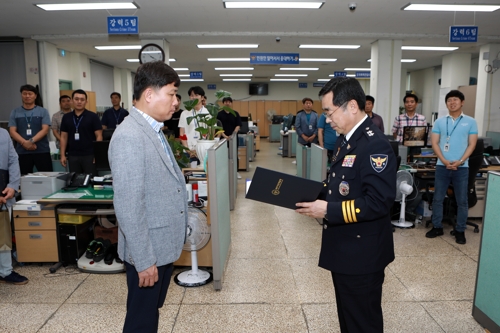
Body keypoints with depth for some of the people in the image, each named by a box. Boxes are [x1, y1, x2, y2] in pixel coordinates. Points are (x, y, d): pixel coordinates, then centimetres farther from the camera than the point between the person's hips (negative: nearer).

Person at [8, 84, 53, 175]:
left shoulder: (43, 111, 5)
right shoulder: (15, 112, 10)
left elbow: (45, 130, -6)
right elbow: (12, 132, 2)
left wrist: (31, 141, -19)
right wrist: (24, 143, -16)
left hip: (42, 151, -2)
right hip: (22, 152, 2)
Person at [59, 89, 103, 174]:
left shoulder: (92, 116, -2)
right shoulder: (66, 117, 9)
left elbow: (99, 136, -4)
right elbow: (64, 137, 12)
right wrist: (63, 155, 5)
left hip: (89, 156, -3)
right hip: (72, 156, 4)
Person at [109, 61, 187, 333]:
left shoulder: (153, 131, 8)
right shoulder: (129, 137, -23)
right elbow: (128, 206, -25)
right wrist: (143, 260, -22)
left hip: (164, 245, 9)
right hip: (148, 251, -9)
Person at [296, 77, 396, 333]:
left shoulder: (374, 144, -22)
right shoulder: (346, 140, 8)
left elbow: (379, 202, -28)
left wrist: (328, 210, -26)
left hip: (362, 253, -9)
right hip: (343, 248, 9)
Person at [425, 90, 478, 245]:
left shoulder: (470, 122, 3)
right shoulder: (439, 122, 6)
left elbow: (472, 145, 0)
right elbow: (434, 143, 1)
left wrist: (459, 162, -13)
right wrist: (445, 161, -11)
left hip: (461, 167, -1)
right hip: (442, 166, 1)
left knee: (462, 201, 5)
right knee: (437, 198, 6)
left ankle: (460, 231, 17)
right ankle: (437, 227, 19)